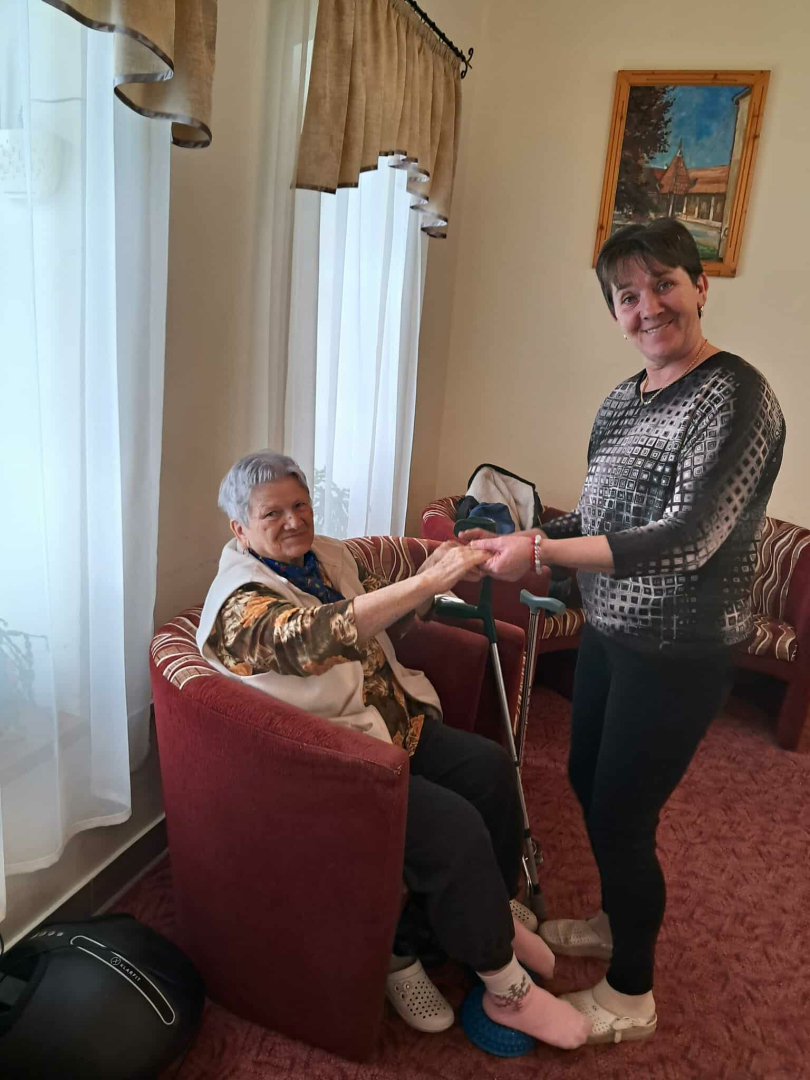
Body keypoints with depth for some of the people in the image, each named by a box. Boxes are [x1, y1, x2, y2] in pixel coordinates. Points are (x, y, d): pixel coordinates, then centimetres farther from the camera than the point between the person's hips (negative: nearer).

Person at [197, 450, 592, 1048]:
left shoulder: (329, 555, 7)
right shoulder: (240, 600, -19)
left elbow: (390, 619, 12)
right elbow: (312, 636, -39)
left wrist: (430, 576, -11)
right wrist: (426, 581, -46)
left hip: (392, 723, 8)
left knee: (489, 766, -5)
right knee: (455, 826, -21)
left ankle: (492, 913, 18)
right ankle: (506, 989, 1)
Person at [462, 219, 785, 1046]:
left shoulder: (735, 397, -18)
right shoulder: (620, 401, 7)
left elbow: (686, 540, -26)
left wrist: (541, 552, -27)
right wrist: (517, 540, 1)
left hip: (678, 654, -8)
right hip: (608, 635, 8)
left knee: (620, 817, 5)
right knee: (587, 782, 21)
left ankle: (631, 995, 32)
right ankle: (615, 922, 49)